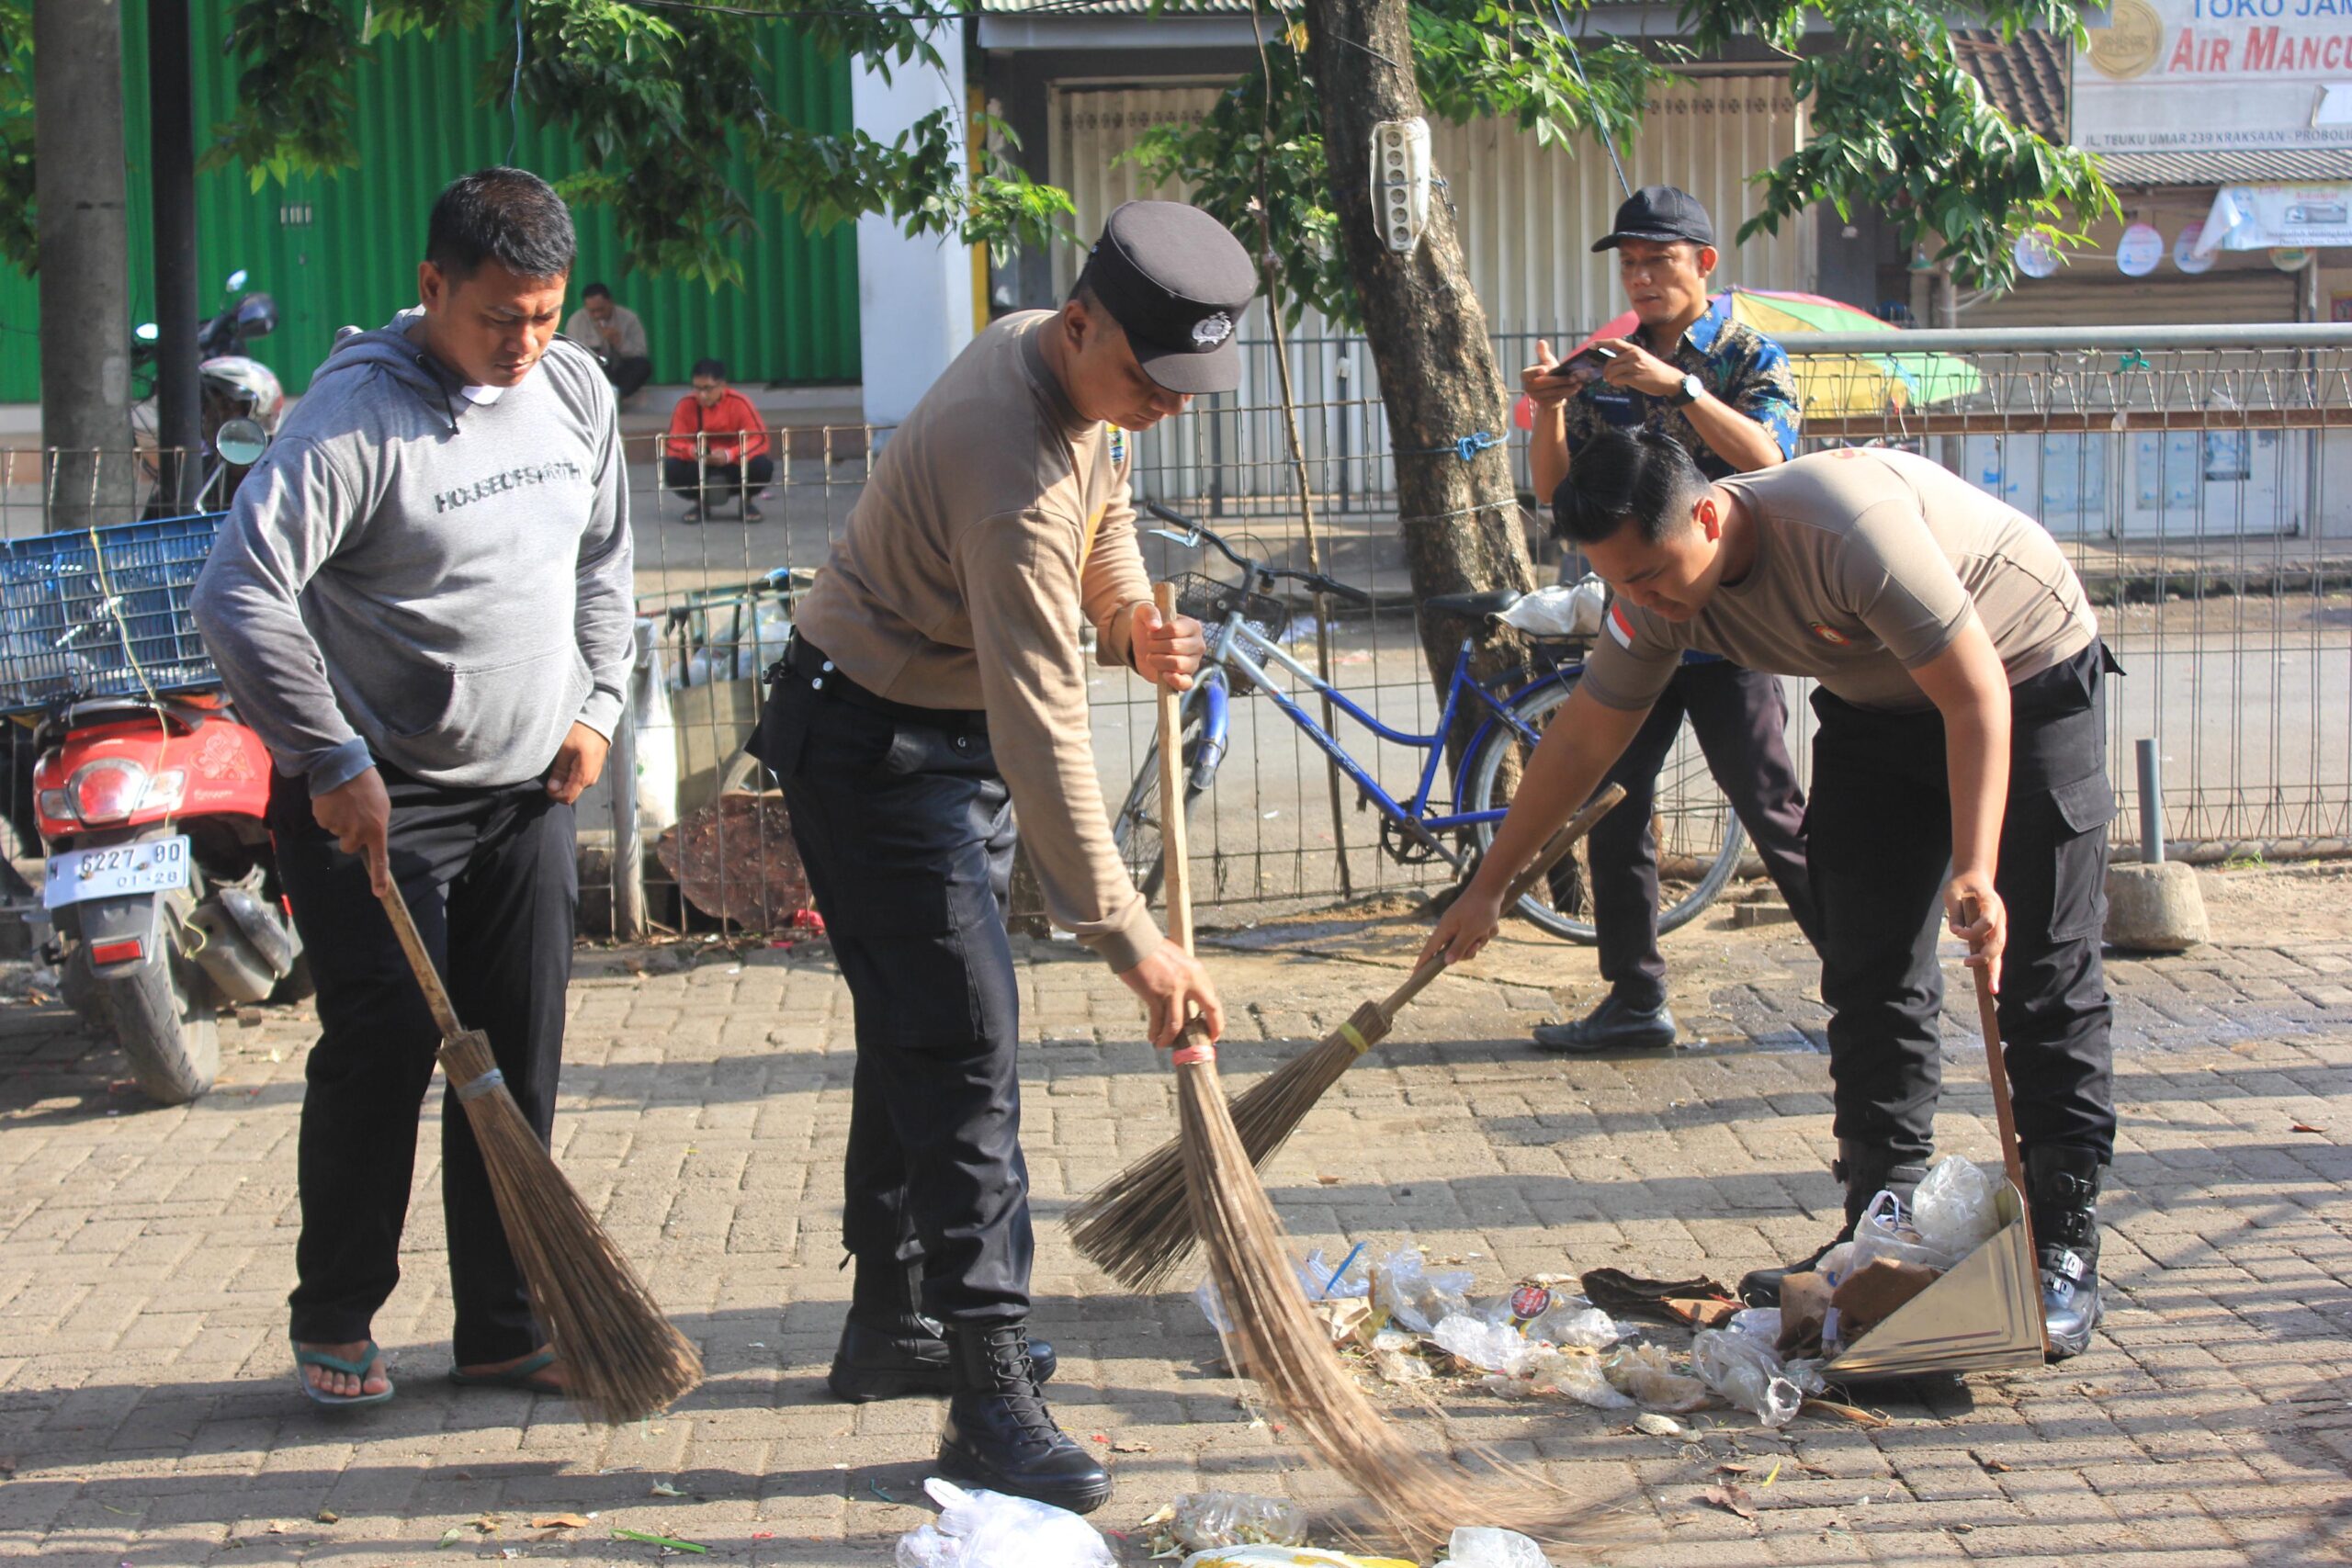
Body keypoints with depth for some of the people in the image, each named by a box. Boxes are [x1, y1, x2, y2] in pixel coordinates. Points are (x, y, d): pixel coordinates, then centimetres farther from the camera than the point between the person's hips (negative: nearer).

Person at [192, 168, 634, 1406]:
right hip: (377, 799, -6)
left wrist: (596, 704, 8)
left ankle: (502, 1328, 18)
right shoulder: (357, 415, -17)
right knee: (382, 1052, -4)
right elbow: (240, 595, -23)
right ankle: (335, 1322, 14)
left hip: (527, 792, 6)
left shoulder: (576, 393, 4)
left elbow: (602, 562, 20)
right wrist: (334, 761, -22)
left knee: (519, 1065, 7)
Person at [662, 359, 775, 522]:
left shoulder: (739, 403, -17)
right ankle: (701, 503, 3)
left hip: (735, 467, -1)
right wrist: (691, 451, -37)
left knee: (763, 466, -32)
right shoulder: (686, 405, -13)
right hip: (699, 469, 1)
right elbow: (673, 443, -13)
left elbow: (759, 439, -21)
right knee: (671, 469, -28)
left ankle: (746, 501, 3)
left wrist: (729, 454, -38)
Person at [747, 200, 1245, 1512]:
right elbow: (1045, 735, -34)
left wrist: (1132, 614, -3)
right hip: (877, 747, -10)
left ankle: (893, 1327, 30)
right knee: (967, 1053, -13)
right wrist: (1131, 936, -33)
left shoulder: (1081, 369, -3)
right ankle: (991, 1396, -10)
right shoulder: (1011, 464, -32)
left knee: (920, 1035, 17)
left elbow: (1104, 507, 19)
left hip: (950, 734, 10)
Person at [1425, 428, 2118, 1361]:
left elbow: (1976, 697, -33)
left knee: (2045, 971, -9)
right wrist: (1486, 890, 2)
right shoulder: (1660, 597, -16)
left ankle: (2064, 1249, -5)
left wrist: (1975, 871, -40)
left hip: (2027, 678, -6)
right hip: (1877, 704, 6)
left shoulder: (1847, 526, -38)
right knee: (1869, 973, -1)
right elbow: (1580, 743, -3)